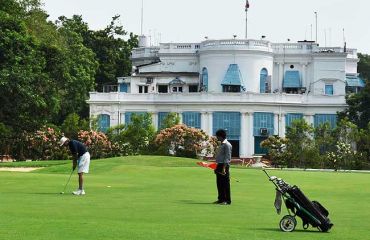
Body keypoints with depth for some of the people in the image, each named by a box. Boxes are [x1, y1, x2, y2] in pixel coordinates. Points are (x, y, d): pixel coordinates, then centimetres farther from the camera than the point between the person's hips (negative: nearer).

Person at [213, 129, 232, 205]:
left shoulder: (227, 145, -12)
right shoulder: (221, 144, 17)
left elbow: (227, 157, -17)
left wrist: (224, 168, -22)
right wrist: (217, 167, 21)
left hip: (224, 165, -10)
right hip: (219, 165, 10)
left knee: (225, 183, -6)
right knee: (219, 183, 11)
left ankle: (227, 200, -2)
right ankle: (221, 199, 18)